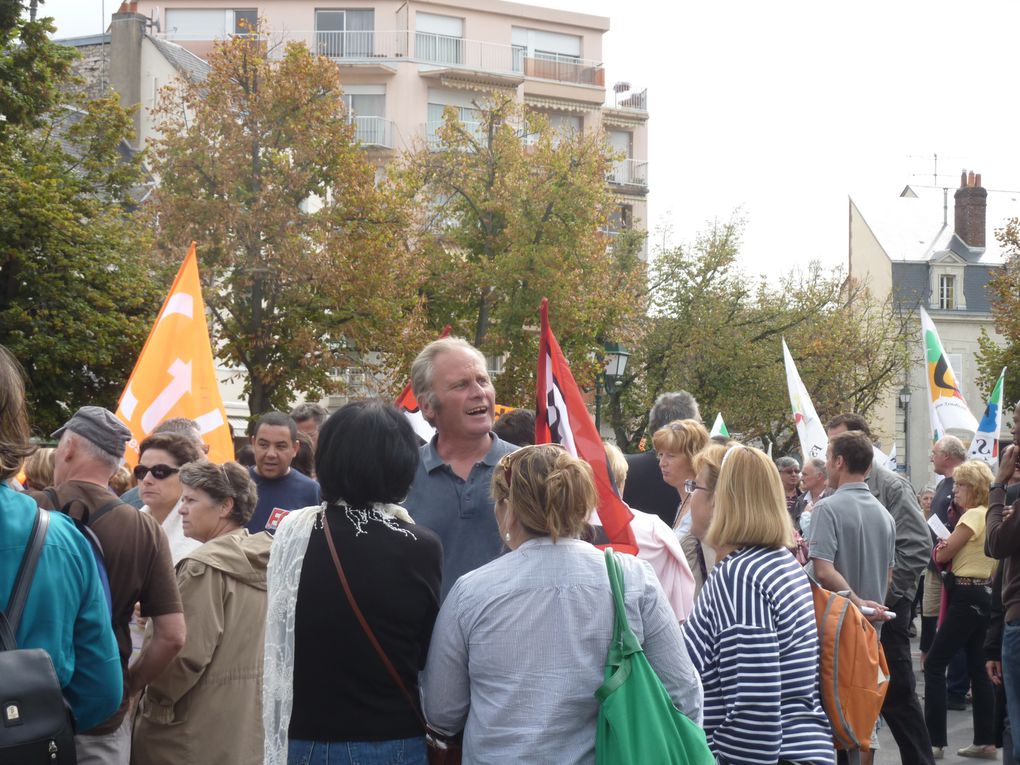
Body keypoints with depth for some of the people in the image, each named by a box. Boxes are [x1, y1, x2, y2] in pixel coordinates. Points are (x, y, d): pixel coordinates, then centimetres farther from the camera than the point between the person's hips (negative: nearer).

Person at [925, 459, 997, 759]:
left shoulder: (973, 515, -16)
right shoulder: (989, 515, 13)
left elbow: (942, 554, -12)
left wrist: (942, 546, 8)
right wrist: (948, 548, -2)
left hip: (967, 596, -10)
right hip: (982, 593, 10)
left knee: (934, 665, -5)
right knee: (978, 668, 12)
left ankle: (935, 740, -6)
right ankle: (986, 741, 14)